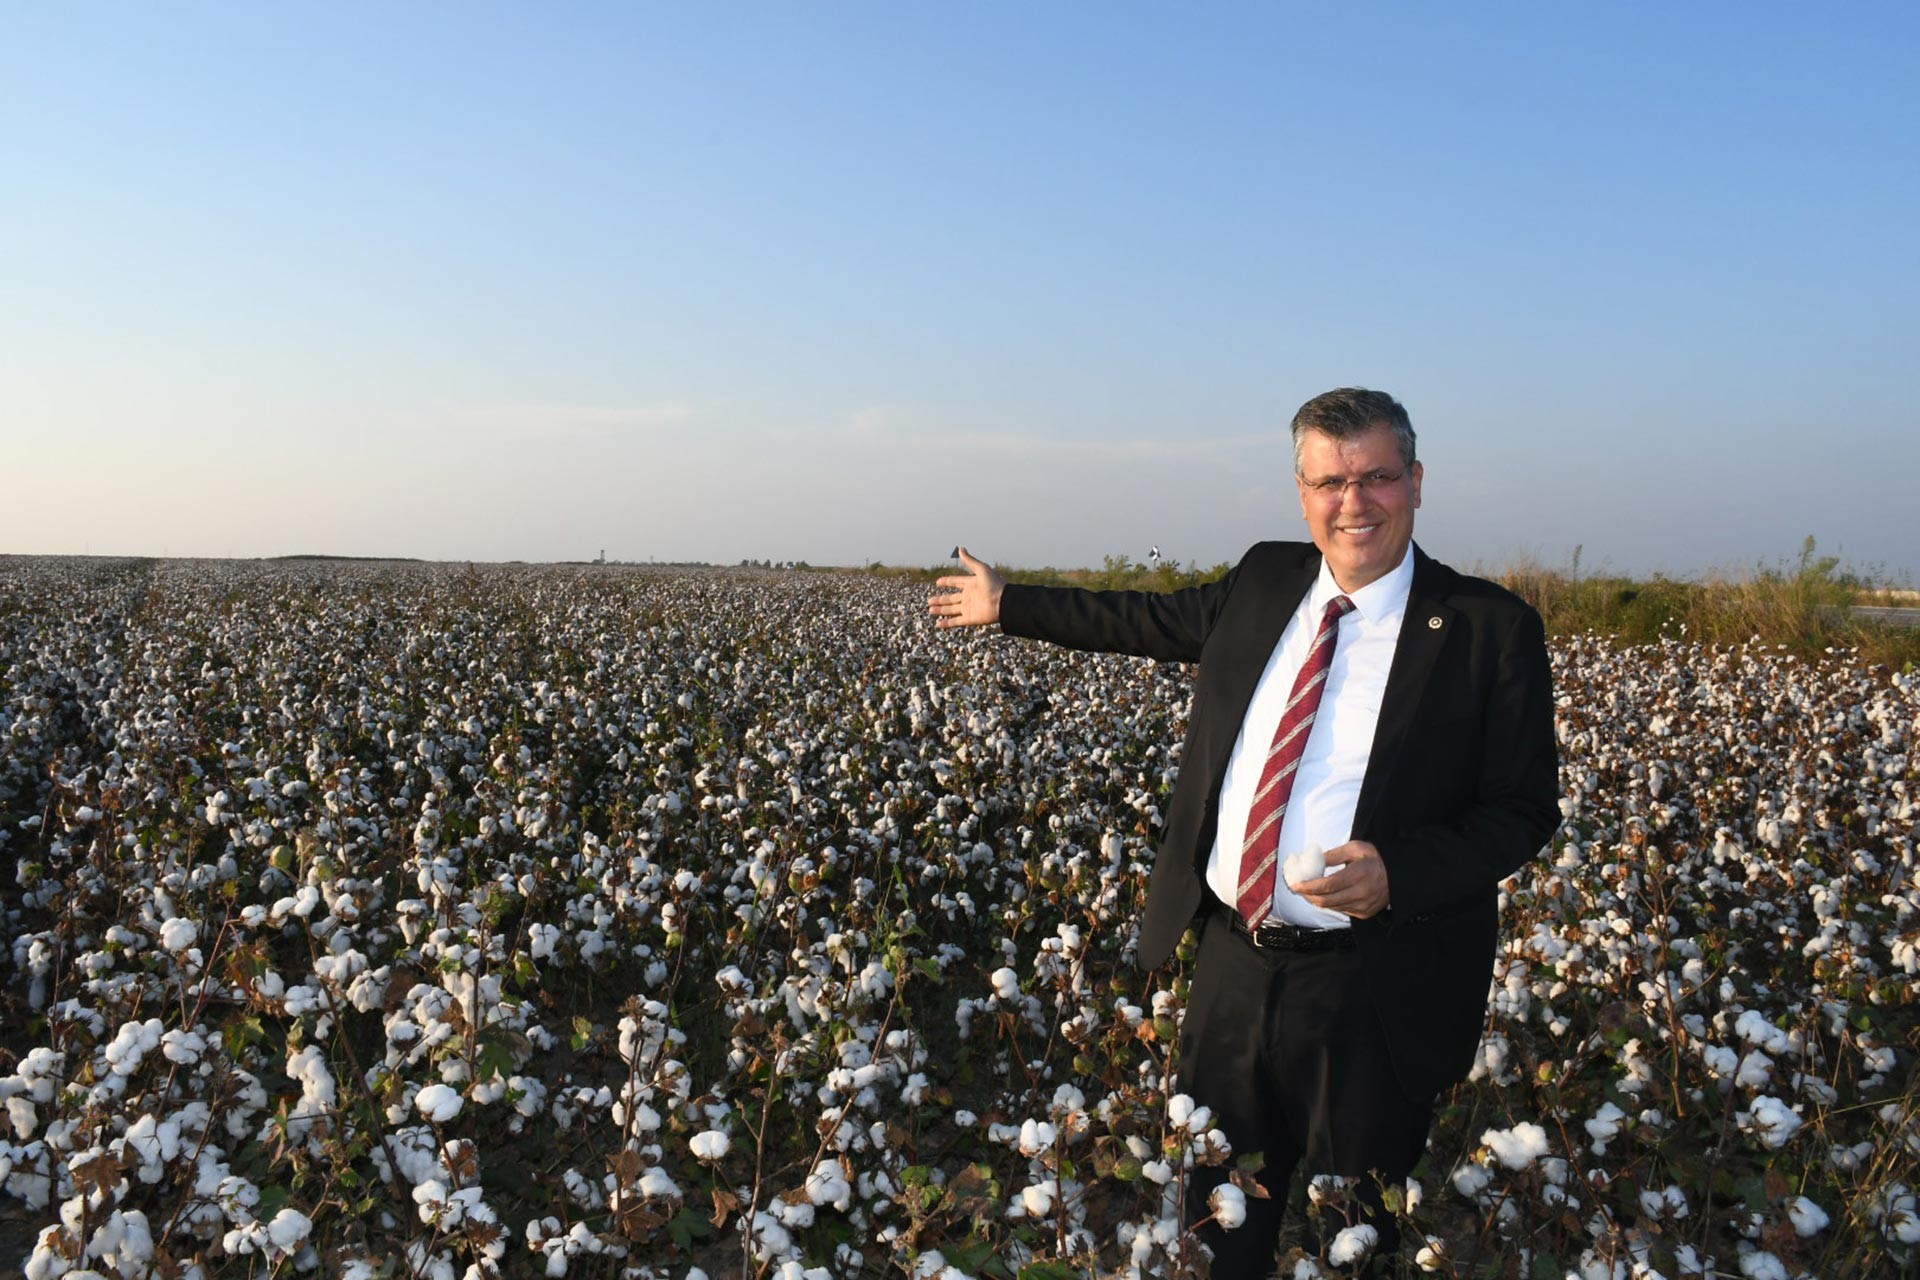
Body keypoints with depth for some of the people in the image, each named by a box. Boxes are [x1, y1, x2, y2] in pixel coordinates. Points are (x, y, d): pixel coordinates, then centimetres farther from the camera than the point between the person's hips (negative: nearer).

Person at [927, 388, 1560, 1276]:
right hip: (1235, 963, 4)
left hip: (1372, 993, -4)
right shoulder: (1265, 582, 4)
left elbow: (1524, 811, -8)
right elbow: (1155, 620, 19)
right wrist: (1007, 604, 25)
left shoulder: (1493, 629, -10)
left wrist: (1398, 872, -25)